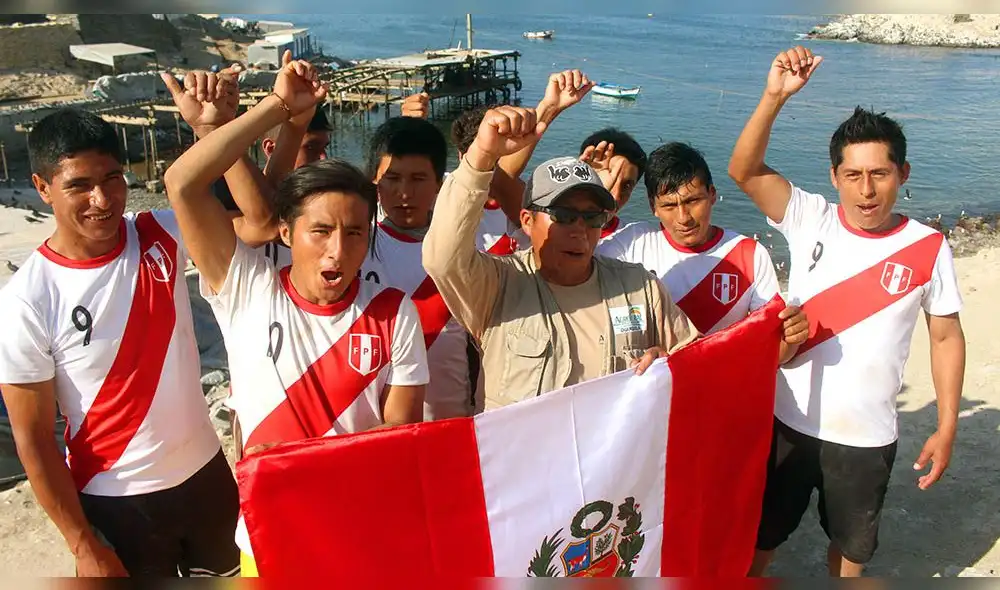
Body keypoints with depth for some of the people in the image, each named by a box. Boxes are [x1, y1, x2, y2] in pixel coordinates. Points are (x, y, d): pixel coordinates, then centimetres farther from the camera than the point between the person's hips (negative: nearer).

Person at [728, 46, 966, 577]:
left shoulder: (928, 249, -9)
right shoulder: (811, 220, -10)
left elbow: (947, 337, 0)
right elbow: (744, 170, -22)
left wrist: (946, 428, -1)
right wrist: (775, 96, -34)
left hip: (867, 436, 1)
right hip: (789, 421, 0)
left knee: (852, 544, 24)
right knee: (757, 537, 16)